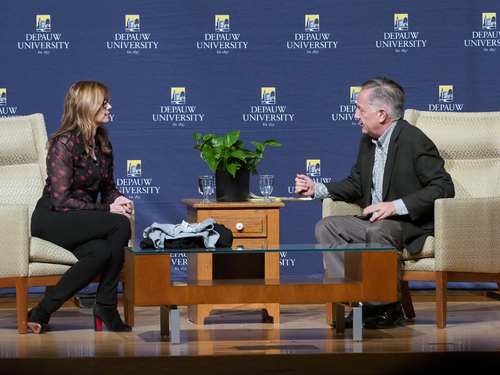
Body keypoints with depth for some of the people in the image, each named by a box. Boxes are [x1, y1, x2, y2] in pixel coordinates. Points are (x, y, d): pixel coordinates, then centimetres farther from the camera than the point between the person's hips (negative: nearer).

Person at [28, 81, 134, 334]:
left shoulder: (102, 144, 12)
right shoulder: (64, 144, -13)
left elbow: (108, 187, 21)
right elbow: (61, 201, -18)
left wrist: (118, 199, -4)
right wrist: (107, 210, -17)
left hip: (82, 221, 7)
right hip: (51, 219, -7)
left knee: (101, 252, -30)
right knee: (120, 225, -28)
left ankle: (43, 311, -22)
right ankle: (106, 307, -19)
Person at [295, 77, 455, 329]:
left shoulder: (414, 141, -16)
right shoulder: (367, 142, 11)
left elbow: (444, 188, -22)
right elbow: (355, 185, 22)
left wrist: (396, 206, -28)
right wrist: (317, 190, 9)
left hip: (411, 224, -9)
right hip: (375, 223, 9)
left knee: (377, 230, -37)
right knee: (327, 227, -7)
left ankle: (389, 308, -19)